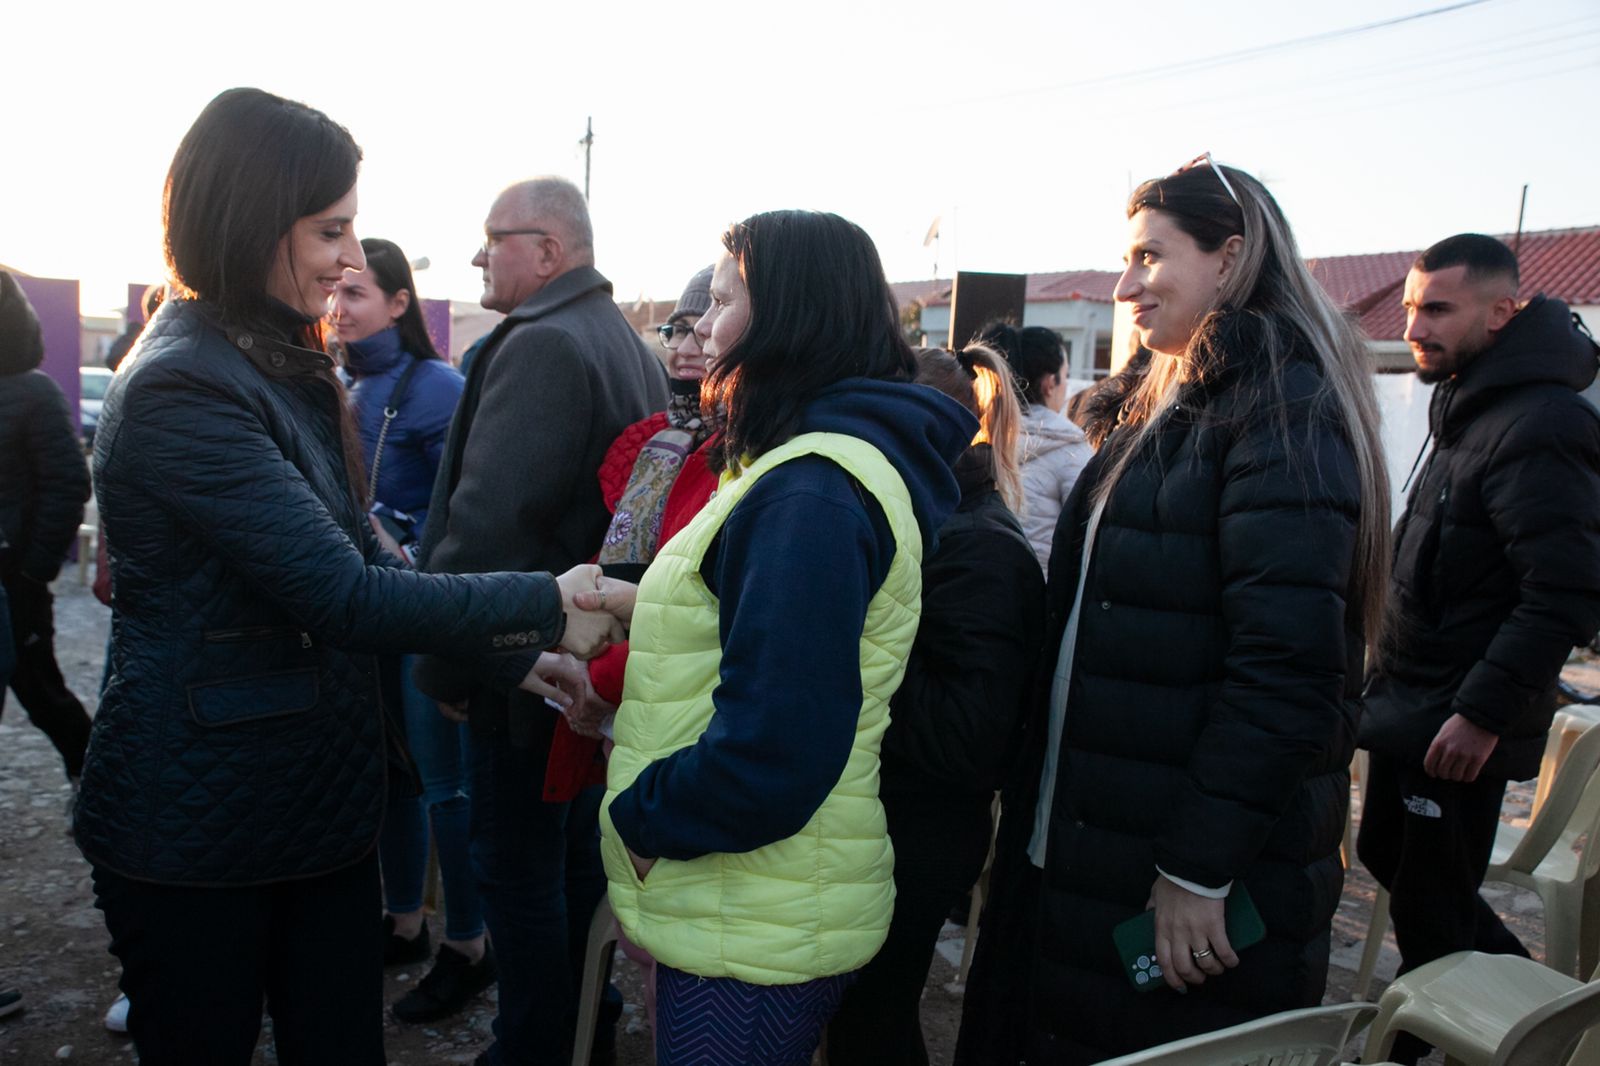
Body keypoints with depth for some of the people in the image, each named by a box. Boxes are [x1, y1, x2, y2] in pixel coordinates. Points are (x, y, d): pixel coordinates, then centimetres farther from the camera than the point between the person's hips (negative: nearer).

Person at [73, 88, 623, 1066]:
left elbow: (363, 558, 7)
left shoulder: (286, 370, 9)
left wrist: (512, 652, -2)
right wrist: (546, 607, -18)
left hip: (323, 803, 8)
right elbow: (344, 594, -25)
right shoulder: (183, 389, -20)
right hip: (199, 831, -7)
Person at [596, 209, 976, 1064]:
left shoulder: (813, 495, -24)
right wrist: (622, 686, 10)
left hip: (753, 932, -9)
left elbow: (772, 749, -30)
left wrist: (640, 812, -15)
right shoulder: (824, 464, 9)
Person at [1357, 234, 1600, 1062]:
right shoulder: (1471, 405, 10)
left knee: (1428, 904, 5)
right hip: (1412, 704, 10)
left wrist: (1482, 712, -25)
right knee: (1388, 854, 23)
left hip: (1460, 726, -10)